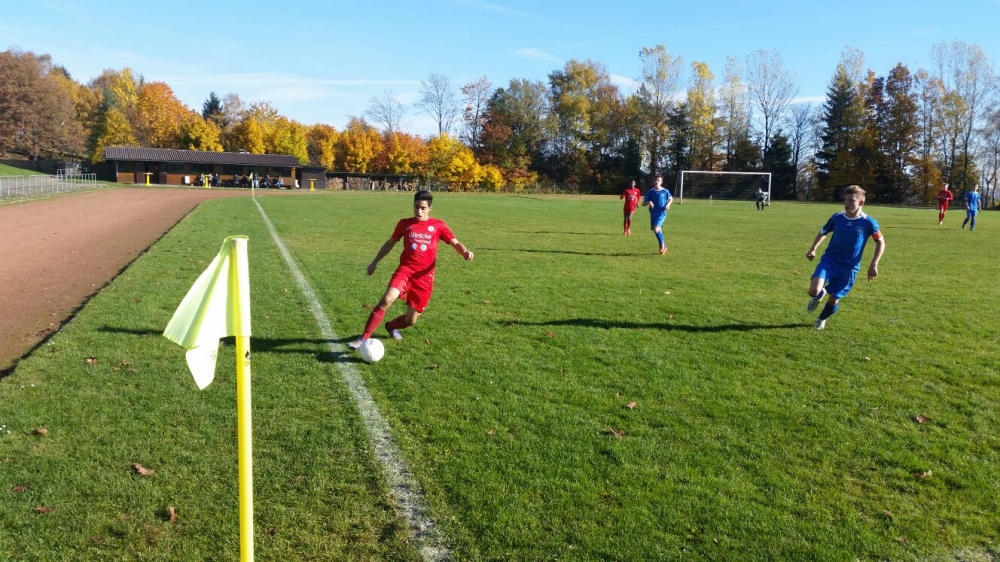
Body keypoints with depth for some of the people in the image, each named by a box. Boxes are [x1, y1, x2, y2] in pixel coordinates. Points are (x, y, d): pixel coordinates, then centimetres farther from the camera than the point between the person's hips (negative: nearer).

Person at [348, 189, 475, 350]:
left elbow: (455, 243, 3)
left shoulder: (438, 225, 4)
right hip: (405, 270, 0)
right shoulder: (405, 224, 7)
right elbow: (390, 242, 21)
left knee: (411, 320, 5)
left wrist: (465, 252, -20)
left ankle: (391, 326, 40)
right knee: (387, 300, -28)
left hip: (425, 277, 0)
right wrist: (375, 262, 22)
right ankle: (363, 339, -22)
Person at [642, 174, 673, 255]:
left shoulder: (665, 191, -2)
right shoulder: (650, 192, 1)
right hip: (653, 213, 4)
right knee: (658, 230, 10)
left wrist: (668, 204, -4)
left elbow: (671, 198, 16)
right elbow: (643, 203, 2)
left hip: (662, 213, -3)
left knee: (656, 229, -22)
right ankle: (663, 246, 29)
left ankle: (662, 244, 0)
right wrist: (648, 202, -19)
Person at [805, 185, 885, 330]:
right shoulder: (837, 217, -2)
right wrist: (813, 249, 5)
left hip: (849, 267, -1)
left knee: (834, 298, 9)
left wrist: (873, 265, -5)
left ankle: (822, 319, 41)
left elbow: (881, 243, 2)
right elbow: (823, 232, 16)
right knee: (814, 290, -22)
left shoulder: (868, 223, -8)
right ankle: (819, 295, 18)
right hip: (829, 259, 1)